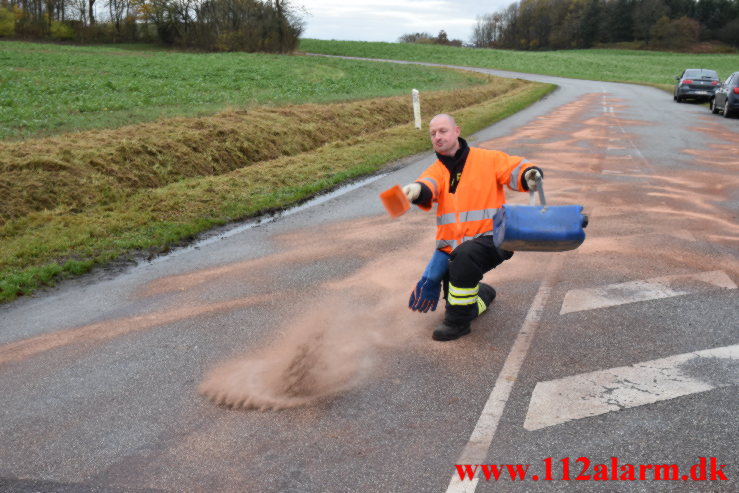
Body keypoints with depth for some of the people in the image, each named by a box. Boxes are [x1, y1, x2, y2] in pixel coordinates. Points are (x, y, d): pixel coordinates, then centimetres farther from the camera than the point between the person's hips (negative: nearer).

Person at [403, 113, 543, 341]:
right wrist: (417, 190, -43)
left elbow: (515, 168, -7)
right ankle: (482, 294, 38)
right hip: (451, 245, 5)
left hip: (489, 239, -5)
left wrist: (529, 174, -33)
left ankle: (458, 321, -19)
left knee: (465, 255, -38)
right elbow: (428, 186, -18)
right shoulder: (436, 170, 5)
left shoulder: (486, 159, 0)